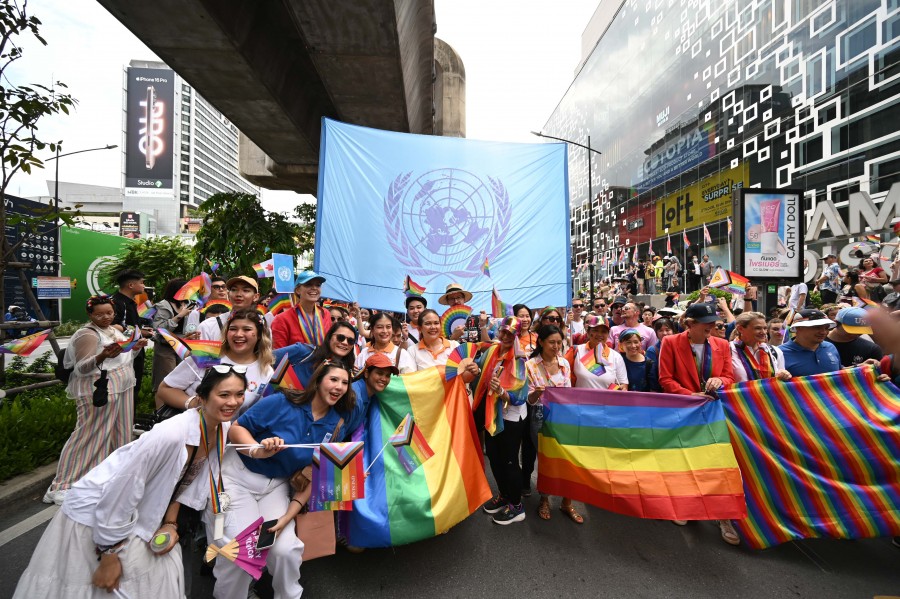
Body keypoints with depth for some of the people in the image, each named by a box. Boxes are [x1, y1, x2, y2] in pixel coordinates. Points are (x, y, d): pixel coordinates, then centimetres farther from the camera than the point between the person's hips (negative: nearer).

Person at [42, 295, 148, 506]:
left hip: (121, 389, 9)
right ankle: (62, 487, 7)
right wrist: (102, 356, -38)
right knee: (90, 437, -5)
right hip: (98, 392, -8)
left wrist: (137, 347, 3)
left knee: (117, 434, 15)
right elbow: (81, 368, -20)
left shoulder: (114, 330, 13)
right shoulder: (88, 334, -13)